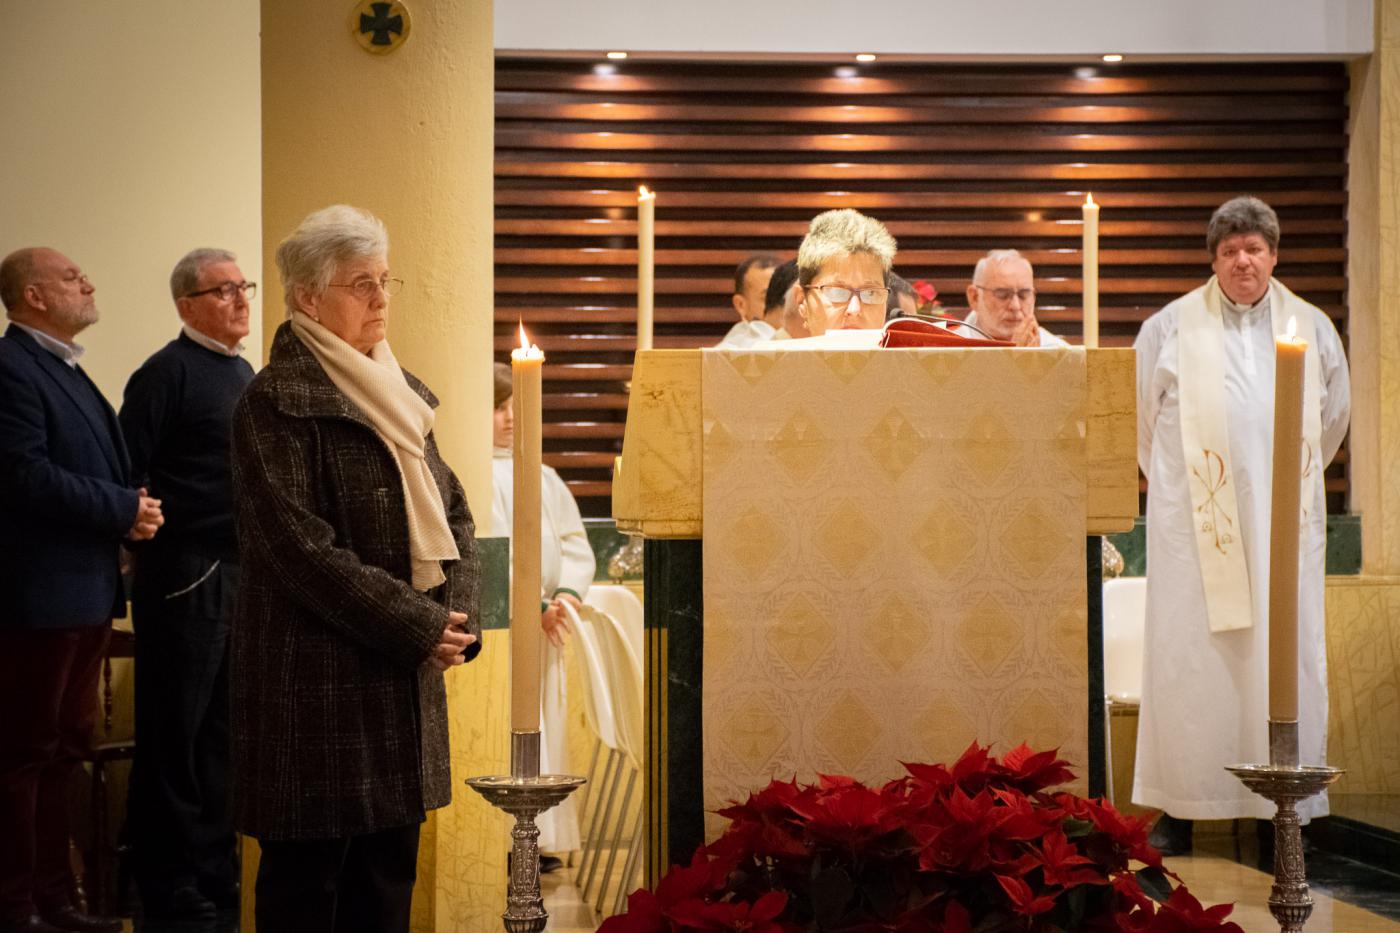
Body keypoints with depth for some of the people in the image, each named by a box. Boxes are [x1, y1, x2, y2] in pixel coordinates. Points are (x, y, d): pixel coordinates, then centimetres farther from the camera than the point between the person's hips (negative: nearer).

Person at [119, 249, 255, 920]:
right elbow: (129, 474, -14)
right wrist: (155, 543, -17)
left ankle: (215, 869, 22)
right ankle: (170, 887, 5)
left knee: (223, 731, 13)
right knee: (175, 735, -1)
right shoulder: (168, 373, -9)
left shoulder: (244, 374, 16)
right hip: (185, 578, -8)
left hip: (242, 573, 8)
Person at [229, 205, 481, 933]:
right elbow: (298, 546, -17)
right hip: (317, 679, -7)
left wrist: (458, 612, -3)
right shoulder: (276, 401, -11)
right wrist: (418, 625, -16)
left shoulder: (398, 394, 14)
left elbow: (451, 512, 15)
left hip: (407, 675, 7)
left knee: (389, 873, 10)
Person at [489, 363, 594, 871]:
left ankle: (542, 838, 12)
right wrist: (534, 605, -16)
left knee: (548, 727, 6)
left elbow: (575, 543, 13)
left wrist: (568, 593, -6)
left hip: (546, 627, 6)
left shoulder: (544, 478, 16)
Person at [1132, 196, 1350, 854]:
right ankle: (1182, 806, 1)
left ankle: (1284, 805, 5)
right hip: (1195, 522, -2)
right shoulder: (1171, 328, 3)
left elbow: (1334, 416, 22)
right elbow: (1141, 413, 12)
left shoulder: (1313, 329, 9)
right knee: (1189, 658, -4)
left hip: (1282, 524, 2)